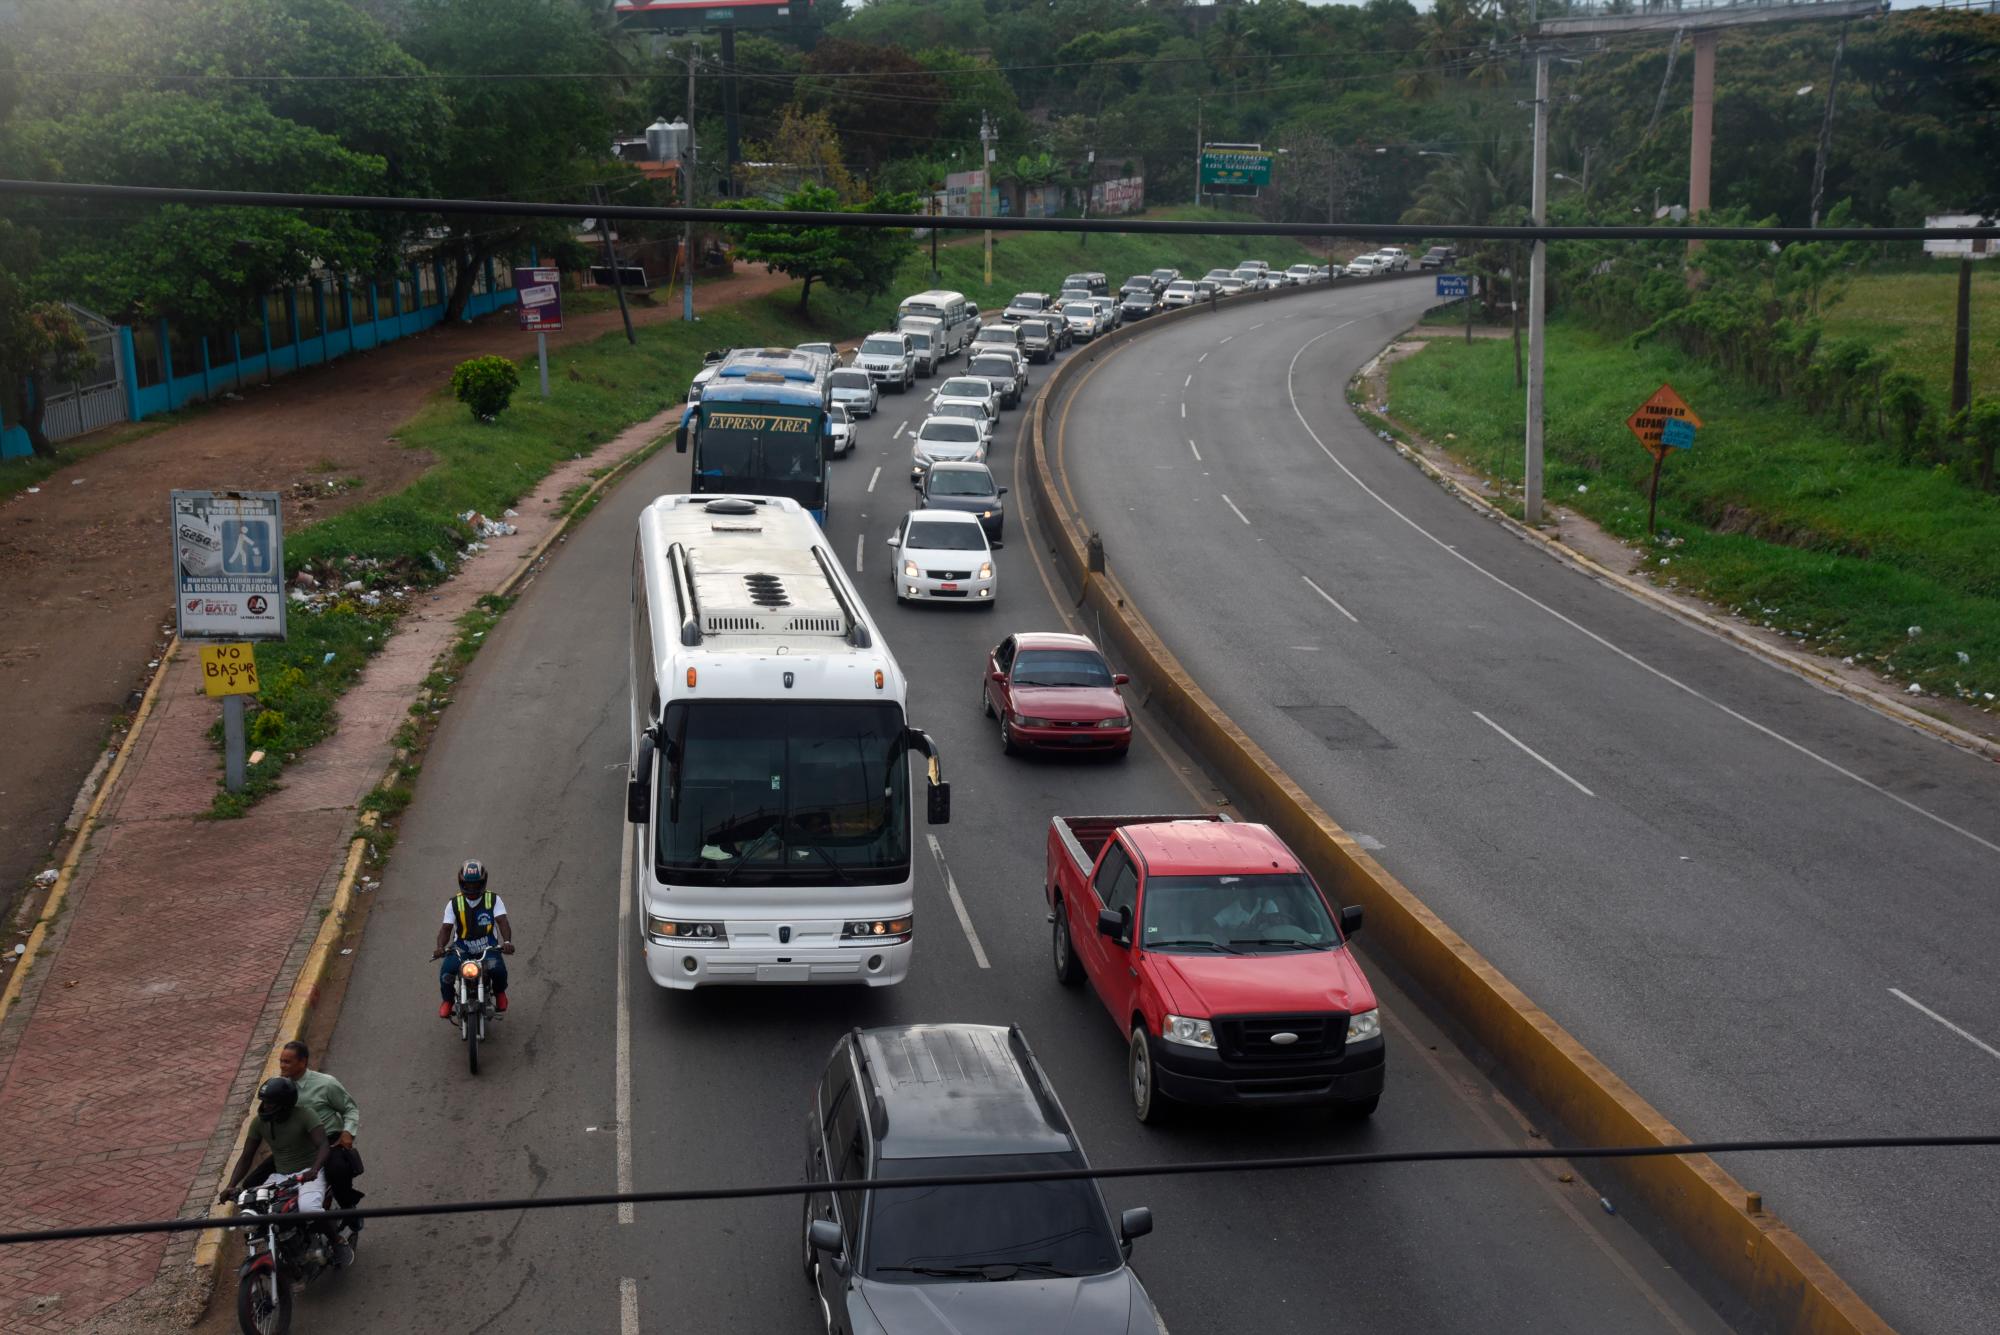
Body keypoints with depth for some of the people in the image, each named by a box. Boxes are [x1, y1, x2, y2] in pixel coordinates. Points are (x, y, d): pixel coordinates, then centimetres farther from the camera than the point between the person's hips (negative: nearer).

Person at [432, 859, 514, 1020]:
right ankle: (447, 1000, 4)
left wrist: (507, 942, -32)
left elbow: (502, 922, -12)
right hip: (461, 949, 1)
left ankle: (499, 992, 8)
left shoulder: (494, 900, 0)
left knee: (498, 969, -30)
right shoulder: (454, 903, 3)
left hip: (488, 947, -1)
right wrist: (440, 947, -25)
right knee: (446, 971, -28)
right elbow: (446, 928, -4)